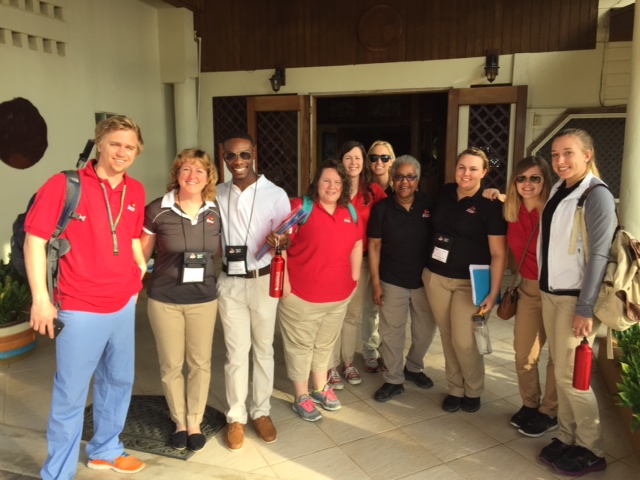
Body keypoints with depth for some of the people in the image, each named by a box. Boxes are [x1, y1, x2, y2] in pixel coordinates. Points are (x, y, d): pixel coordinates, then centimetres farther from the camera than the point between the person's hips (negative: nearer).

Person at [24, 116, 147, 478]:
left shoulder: (135, 192, 5)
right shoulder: (64, 185, -12)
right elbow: (34, 240, -11)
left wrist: (142, 272, 9)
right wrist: (41, 298, -13)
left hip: (124, 304, 6)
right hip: (81, 309, -6)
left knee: (119, 381, 20)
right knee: (71, 394, 6)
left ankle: (105, 451, 43)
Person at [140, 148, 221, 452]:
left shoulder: (215, 212, -1)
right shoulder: (157, 210, -10)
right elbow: (142, 254, -2)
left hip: (203, 299, 2)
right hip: (164, 299, -2)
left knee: (200, 363, 12)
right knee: (171, 365, 11)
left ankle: (195, 423, 32)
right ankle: (179, 422, 34)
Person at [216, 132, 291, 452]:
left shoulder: (275, 194, -8)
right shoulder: (217, 194, 1)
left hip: (263, 281, -1)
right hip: (230, 282, 2)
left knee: (263, 349, 12)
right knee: (236, 352, 7)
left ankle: (261, 412, 29)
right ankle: (236, 417, 23)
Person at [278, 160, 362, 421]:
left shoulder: (350, 213, 5)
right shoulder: (299, 207, -13)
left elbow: (356, 245, 14)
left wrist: (354, 277, 10)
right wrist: (284, 280, -18)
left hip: (339, 295, 6)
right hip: (301, 295, -6)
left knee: (325, 344, 22)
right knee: (300, 345, 10)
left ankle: (321, 388, 41)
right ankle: (301, 397, 26)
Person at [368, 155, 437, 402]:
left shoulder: (429, 206, -3)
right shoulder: (382, 208, -6)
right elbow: (374, 246, -4)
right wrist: (376, 283, -6)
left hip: (424, 280, 2)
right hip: (392, 282, -1)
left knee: (426, 329, 13)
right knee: (392, 331, 5)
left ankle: (414, 368, 37)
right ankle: (393, 379, 22)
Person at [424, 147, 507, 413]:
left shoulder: (490, 205, -10)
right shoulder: (445, 193, 4)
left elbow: (498, 254, -10)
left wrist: (493, 293, -16)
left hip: (470, 283, -4)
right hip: (436, 277, 4)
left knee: (464, 341, -4)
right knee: (447, 337, 11)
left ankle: (473, 391, 22)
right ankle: (455, 389, 28)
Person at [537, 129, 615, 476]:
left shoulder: (598, 196, -13)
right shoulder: (558, 189, 8)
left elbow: (598, 255, -17)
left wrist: (585, 308, -18)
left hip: (575, 297, -7)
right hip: (549, 292, 7)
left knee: (570, 375, -1)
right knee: (560, 371, 13)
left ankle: (591, 451, 17)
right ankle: (566, 438, 26)